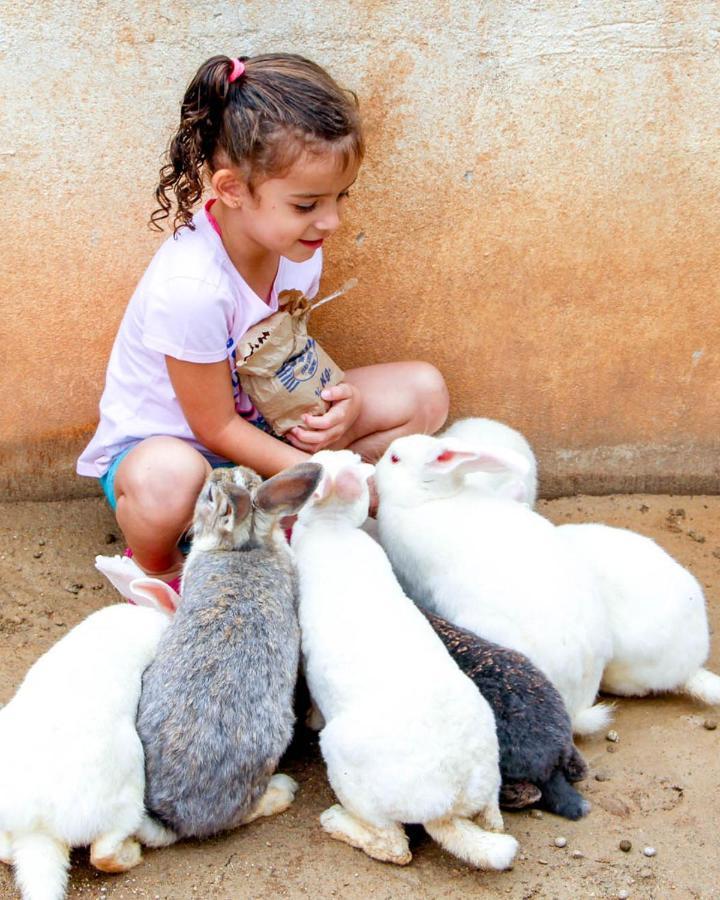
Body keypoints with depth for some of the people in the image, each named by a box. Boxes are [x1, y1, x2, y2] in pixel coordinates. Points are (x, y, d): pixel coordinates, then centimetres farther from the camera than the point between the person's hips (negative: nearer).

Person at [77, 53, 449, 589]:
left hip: (261, 421, 7)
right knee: (166, 481, -45)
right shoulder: (191, 287, -32)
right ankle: (158, 570, -8)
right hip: (159, 441, -6)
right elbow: (215, 428, -22)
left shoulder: (298, 248, -10)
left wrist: (344, 403, -18)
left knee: (423, 390, -6)